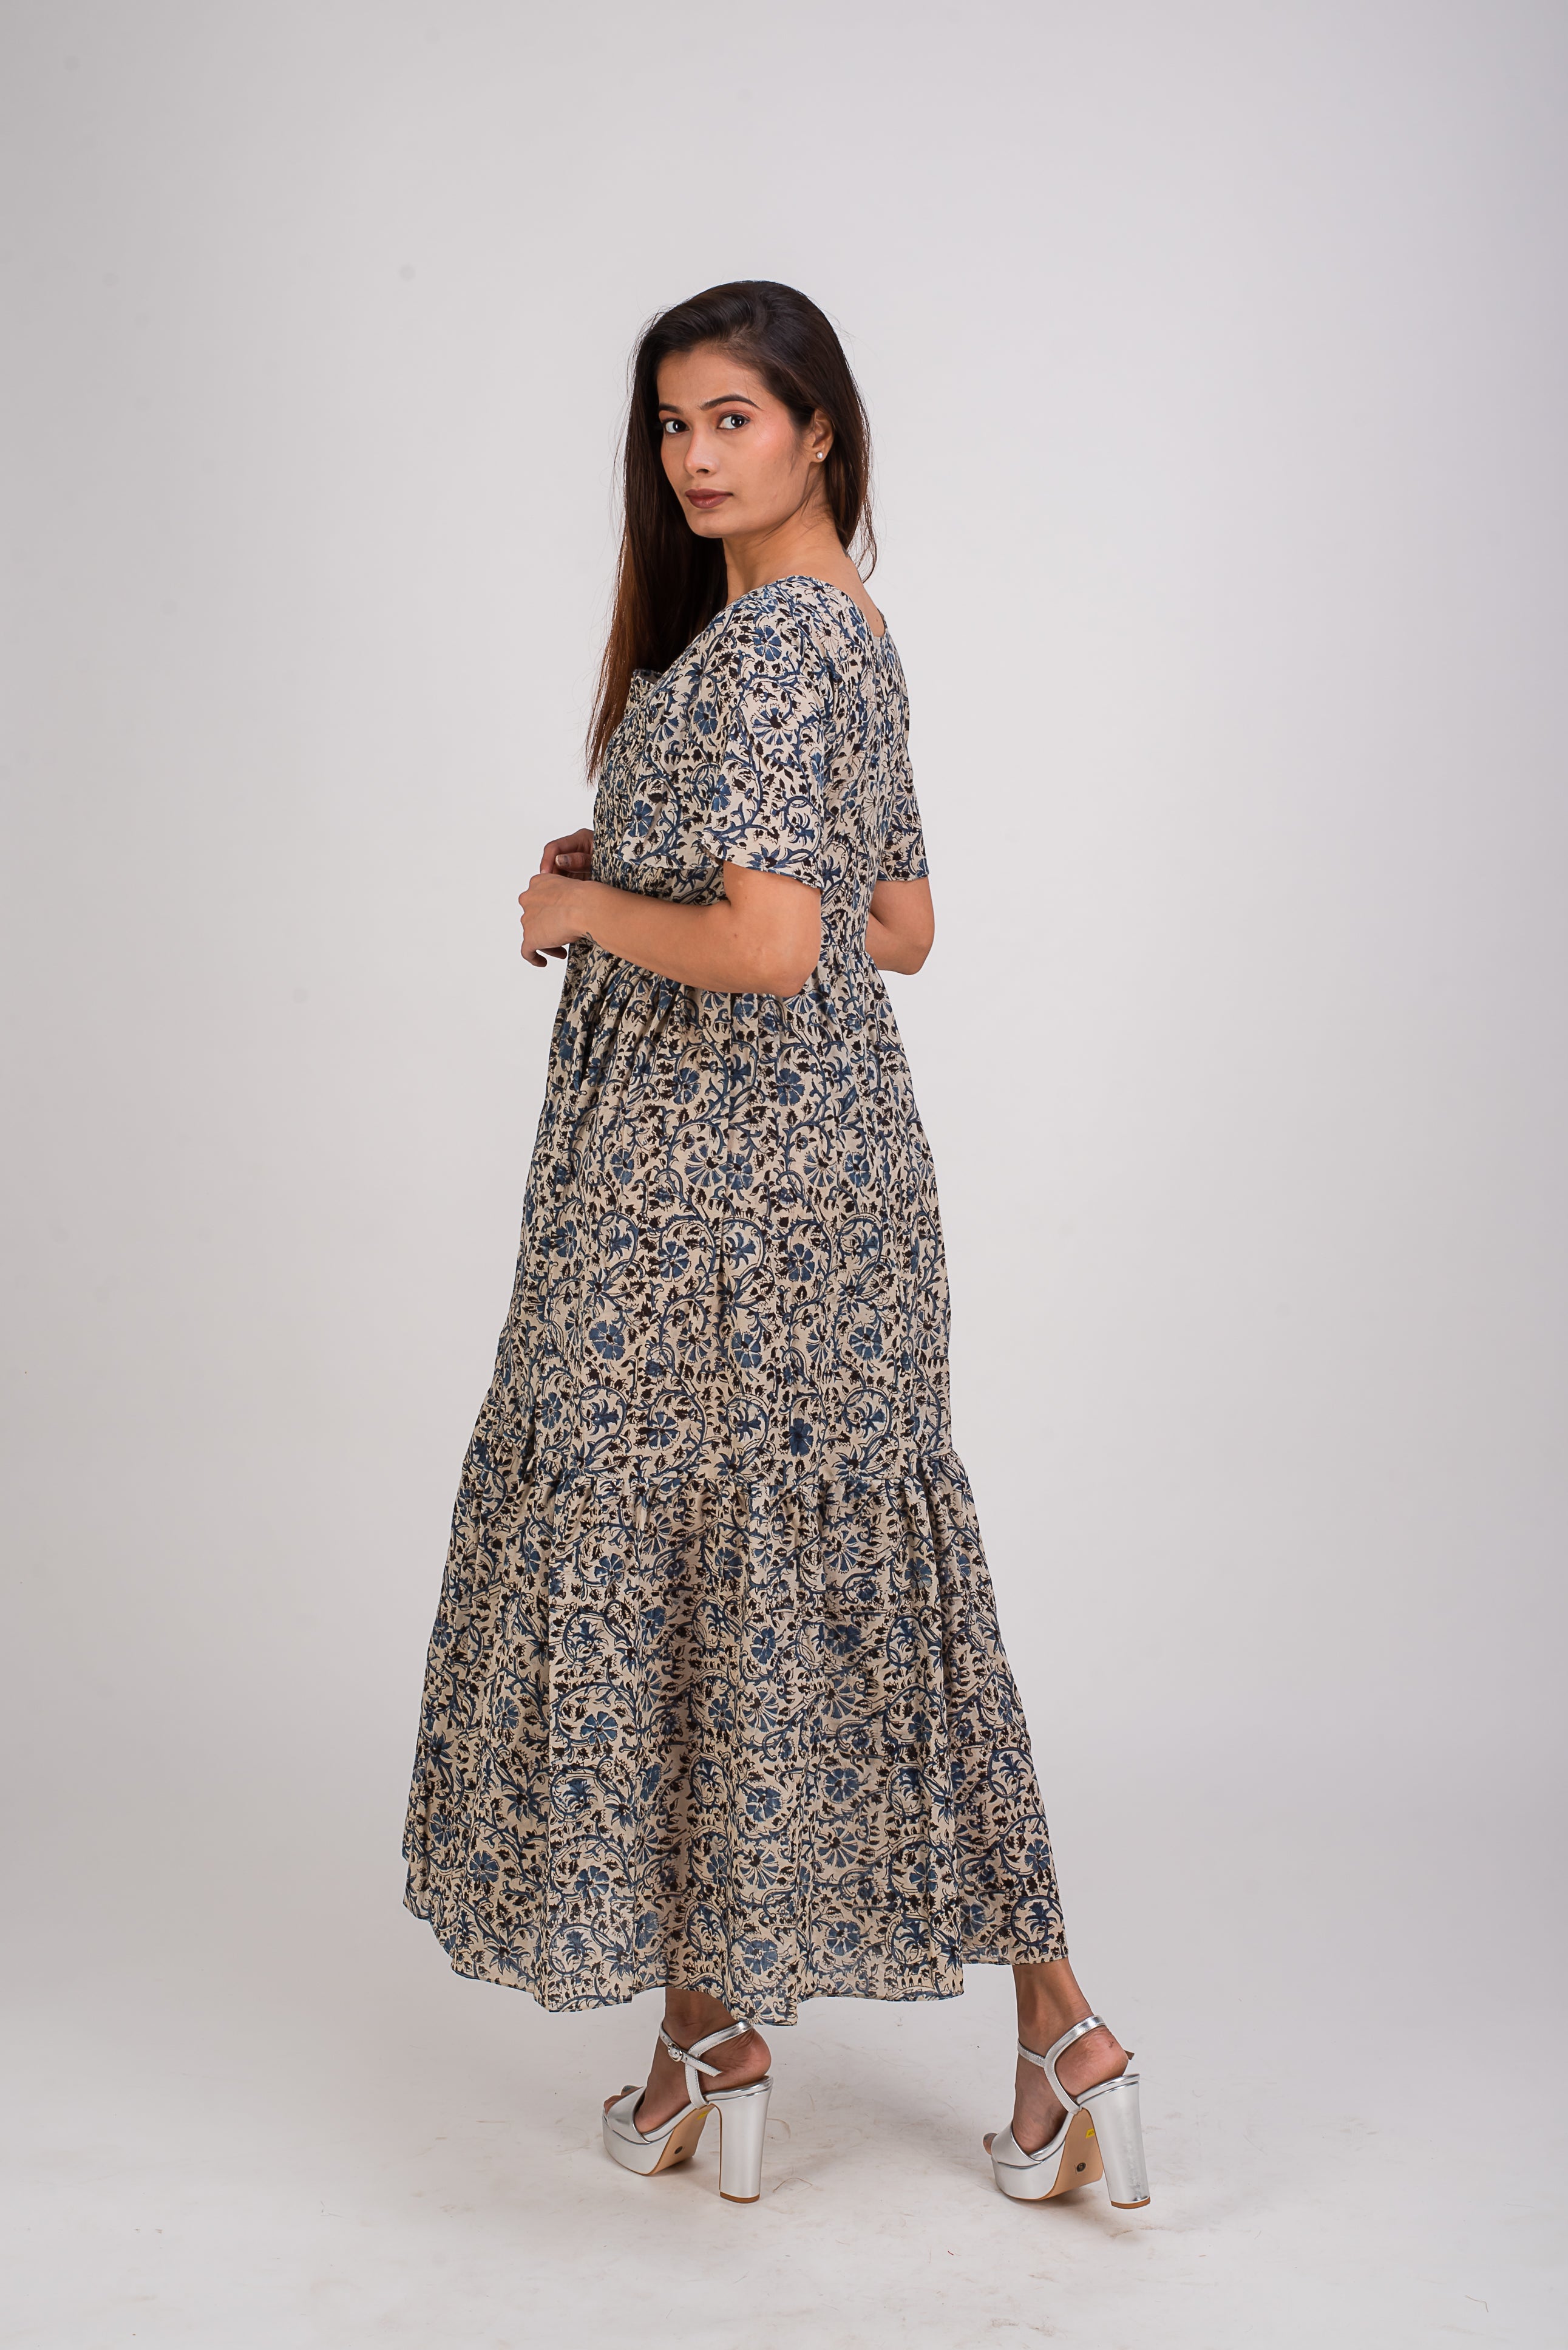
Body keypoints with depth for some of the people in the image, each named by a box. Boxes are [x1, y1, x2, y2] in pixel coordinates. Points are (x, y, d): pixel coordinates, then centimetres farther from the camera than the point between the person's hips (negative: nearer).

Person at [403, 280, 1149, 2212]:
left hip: (708, 1175, -10)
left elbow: (765, 948, -26)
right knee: (852, 1569, 12)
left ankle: (710, 2045, 19)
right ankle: (1057, 2028, 15)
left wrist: (584, 907, -9)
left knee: (660, 1561, 4)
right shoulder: (851, 632, 16)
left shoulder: (763, 642, -15)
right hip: (839, 1155, 10)